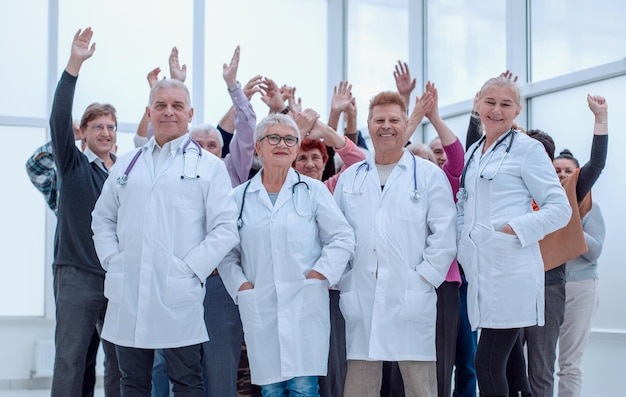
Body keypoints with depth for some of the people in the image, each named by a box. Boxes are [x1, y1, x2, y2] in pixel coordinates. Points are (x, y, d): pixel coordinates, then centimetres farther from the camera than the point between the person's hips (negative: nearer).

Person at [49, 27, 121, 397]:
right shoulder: (74, 165, 0)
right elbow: (59, 120, -15)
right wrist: (74, 65, -24)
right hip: (78, 275, -3)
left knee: (120, 362, 8)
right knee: (71, 360, -3)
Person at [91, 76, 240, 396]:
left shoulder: (209, 166, 3)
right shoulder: (126, 165, 15)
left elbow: (226, 228, -4)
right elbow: (102, 218, 19)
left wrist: (191, 269, -12)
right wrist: (112, 260, 4)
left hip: (179, 296, -4)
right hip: (128, 297, 4)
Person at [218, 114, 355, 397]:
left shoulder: (313, 190, 5)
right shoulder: (240, 196, 9)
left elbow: (343, 238, 3)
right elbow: (226, 250, 12)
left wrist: (318, 276, -6)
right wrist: (240, 285, -2)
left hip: (305, 306, -1)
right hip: (260, 309, 2)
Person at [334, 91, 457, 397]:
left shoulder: (429, 175, 5)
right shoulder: (349, 178, 15)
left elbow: (444, 236, -1)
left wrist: (423, 280, -9)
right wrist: (342, 280, 2)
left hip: (411, 299, -3)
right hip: (360, 299, 3)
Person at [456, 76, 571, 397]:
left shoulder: (527, 148, -2)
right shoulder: (473, 152, 17)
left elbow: (560, 209, -5)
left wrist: (514, 229, -15)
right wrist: (462, 243, 10)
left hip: (510, 269, -7)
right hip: (481, 268, 7)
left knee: (488, 364, -11)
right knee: (508, 362, 11)